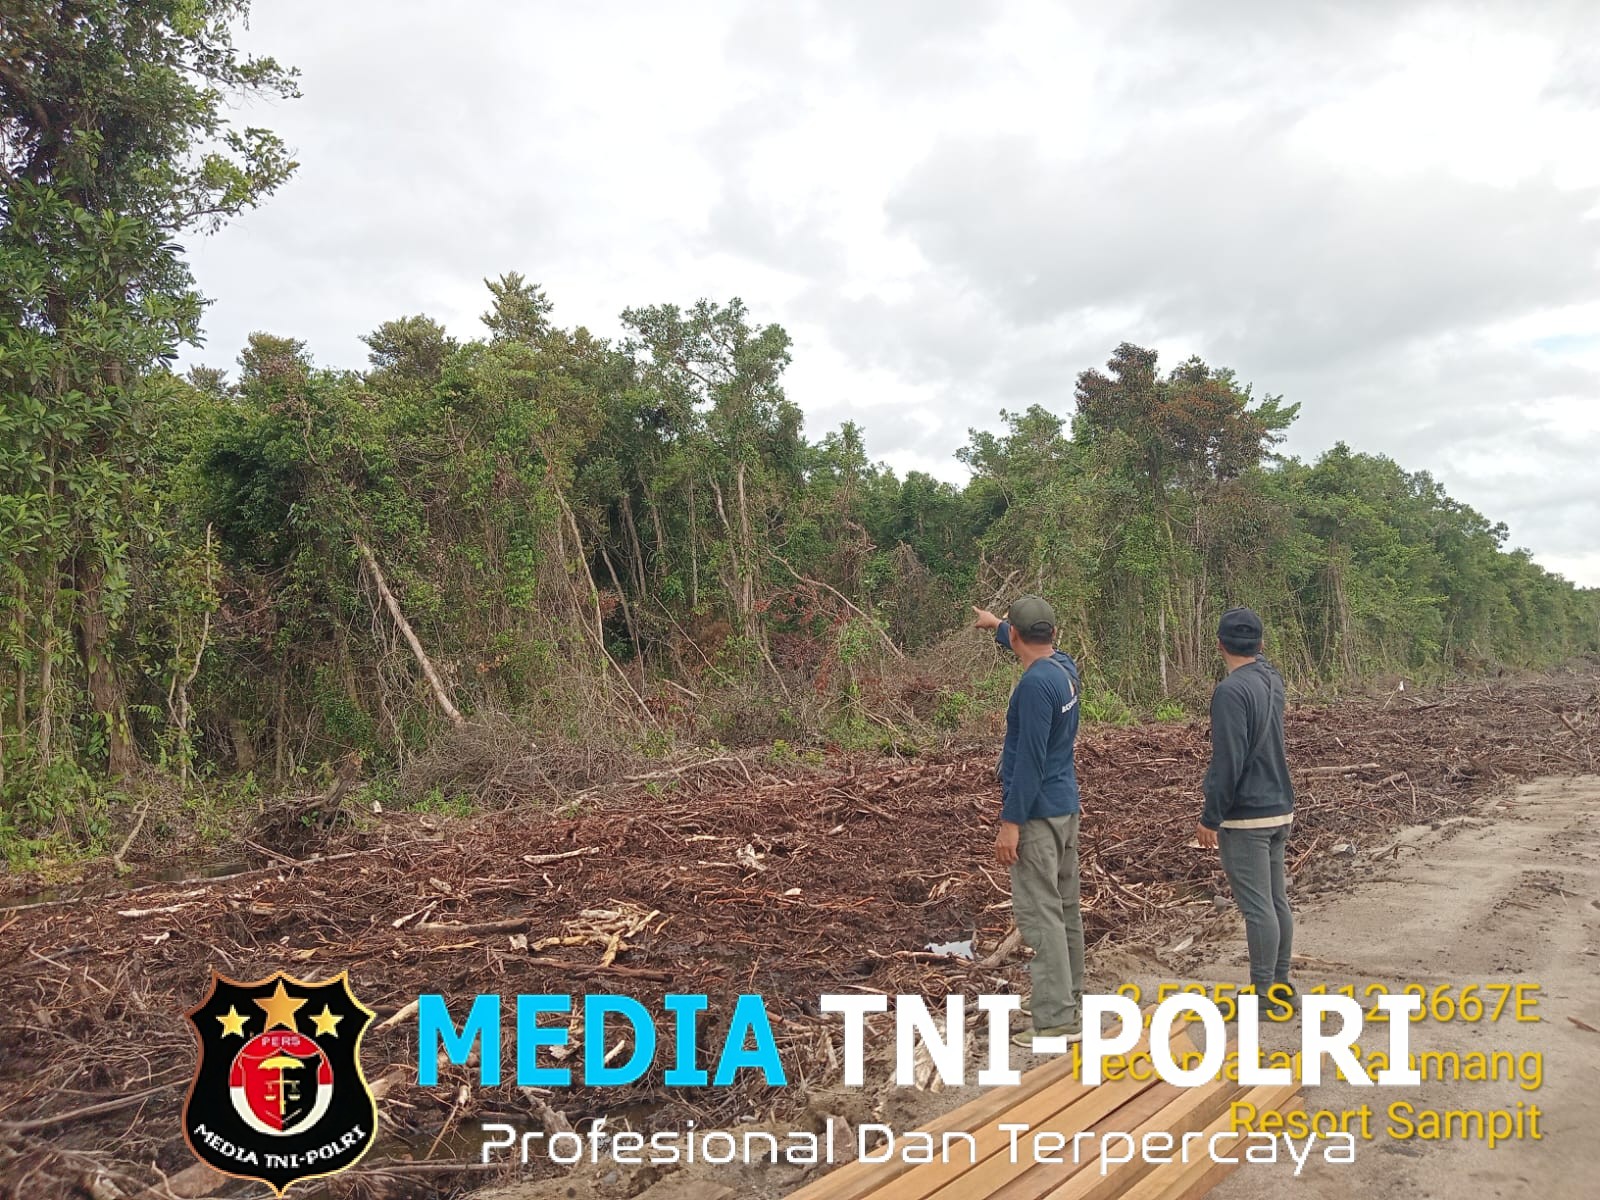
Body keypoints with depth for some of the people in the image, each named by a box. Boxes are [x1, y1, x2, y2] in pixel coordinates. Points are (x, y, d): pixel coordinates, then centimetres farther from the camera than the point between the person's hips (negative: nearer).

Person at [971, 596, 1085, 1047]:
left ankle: (1056, 1019, -4)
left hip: (1038, 814, -10)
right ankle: (1069, 1001, 24)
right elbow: (1037, 648, 31)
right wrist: (995, 625, 47)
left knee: (1039, 913, -6)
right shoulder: (1064, 667, 6)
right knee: (1065, 907, 15)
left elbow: (1029, 760, -23)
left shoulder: (1036, 683, -21)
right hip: (1065, 807, 10)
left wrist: (1010, 822, -20)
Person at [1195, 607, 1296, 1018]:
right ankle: (1279, 986, 23)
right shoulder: (1272, 679, 6)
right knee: (1277, 900, 14)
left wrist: (1210, 818, -13)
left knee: (1257, 906, -2)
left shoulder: (1231, 690, -19)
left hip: (1246, 817, -9)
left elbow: (1228, 762, -21)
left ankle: (1266, 996, 5)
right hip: (1279, 809, 9)